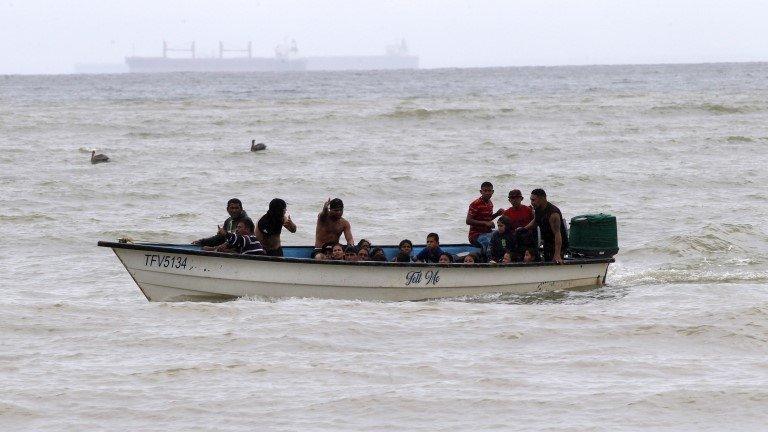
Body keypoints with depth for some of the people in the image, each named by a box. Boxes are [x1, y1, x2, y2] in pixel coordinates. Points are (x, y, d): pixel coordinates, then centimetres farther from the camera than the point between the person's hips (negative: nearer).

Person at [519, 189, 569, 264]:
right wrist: (524, 229, 5)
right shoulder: (538, 209, -2)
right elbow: (535, 222, 22)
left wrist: (557, 255, -42)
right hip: (547, 243, 9)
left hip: (558, 244, -9)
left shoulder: (553, 213, -29)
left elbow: (557, 234, -35)